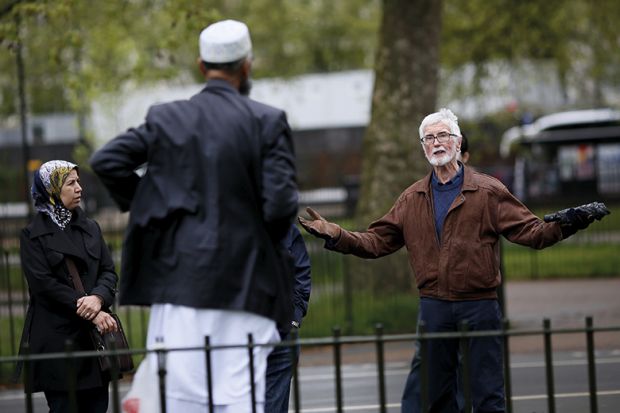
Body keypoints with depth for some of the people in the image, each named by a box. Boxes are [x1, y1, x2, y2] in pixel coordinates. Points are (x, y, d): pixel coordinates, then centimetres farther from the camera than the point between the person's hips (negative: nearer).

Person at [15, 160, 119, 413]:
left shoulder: (90, 228, 14)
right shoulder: (33, 235, -1)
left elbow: (108, 271, 9)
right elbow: (43, 283, -10)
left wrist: (98, 298, -14)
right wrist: (89, 313, -15)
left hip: (95, 332, 4)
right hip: (56, 337, -4)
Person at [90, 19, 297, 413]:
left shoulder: (167, 119, 6)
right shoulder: (268, 121, -2)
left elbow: (106, 160, -2)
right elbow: (281, 200, -9)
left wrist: (144, 206, 11)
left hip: (180, 278, 2)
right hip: (244, 280, -2)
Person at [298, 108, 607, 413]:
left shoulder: (488, 191, 2)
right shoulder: (412, 199, 11)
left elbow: (528, 231, -2)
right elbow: (377, 241, 11)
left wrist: (564, 226, -20)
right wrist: (336, 235, -2)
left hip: (480, 307, -3)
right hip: (433, 308, 3)